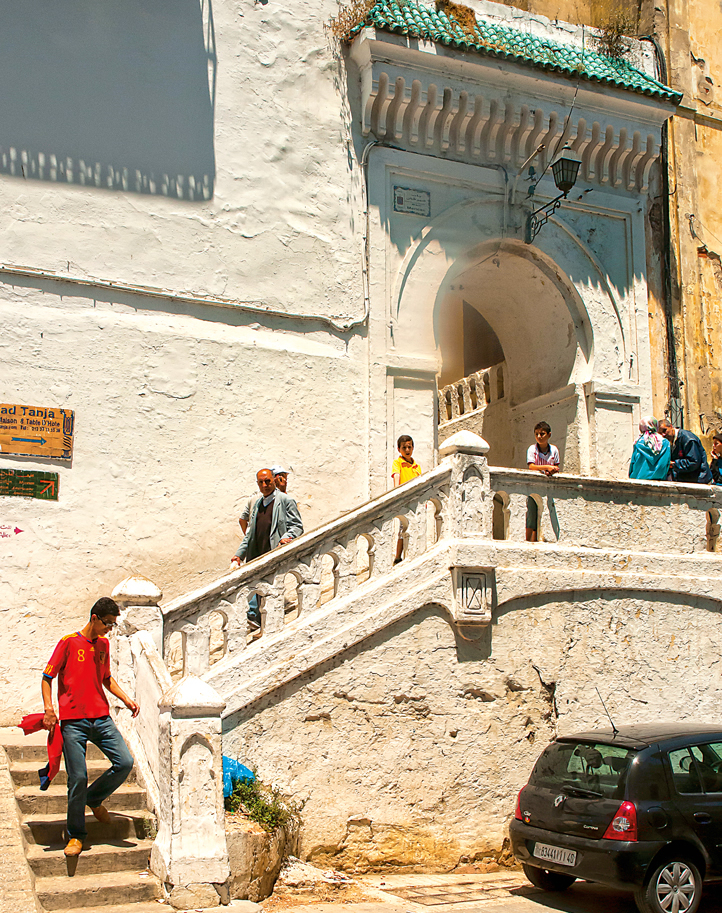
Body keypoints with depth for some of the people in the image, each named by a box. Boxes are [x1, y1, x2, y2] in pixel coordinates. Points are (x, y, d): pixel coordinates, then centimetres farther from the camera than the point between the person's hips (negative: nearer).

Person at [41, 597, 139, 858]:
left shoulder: (103, 644, 14)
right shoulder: (69, 642, -3)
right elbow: (47, 678, -1)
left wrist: (127, 700, 17)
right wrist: (48, 709, -13)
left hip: (101, 718, 5)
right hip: (72, 721, -5)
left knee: (125, 762, -9)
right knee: (77, 778, -5)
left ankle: (95, 798, 19)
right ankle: (75, 835, 11)